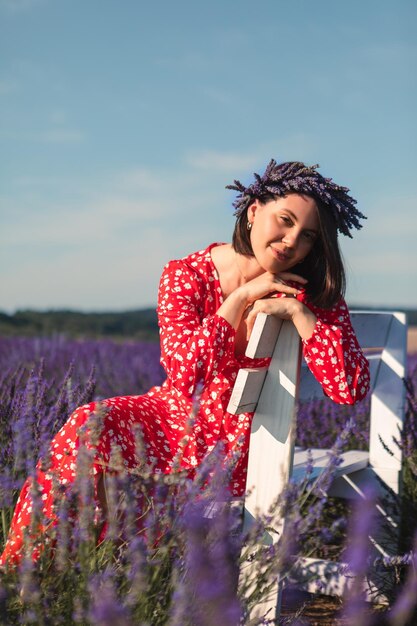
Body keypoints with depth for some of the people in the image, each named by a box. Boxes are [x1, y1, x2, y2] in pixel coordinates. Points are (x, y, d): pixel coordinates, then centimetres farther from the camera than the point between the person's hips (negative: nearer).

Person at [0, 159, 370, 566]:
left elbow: (351, 389, -17)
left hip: (238, 449, -2)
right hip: (175, 417, 2)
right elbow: (184, 374, -19)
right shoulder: (186, 276, -7)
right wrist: (242, 297, -22)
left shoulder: (312, 294, -6)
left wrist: (296, 311, -24)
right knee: (90, 425, -29)